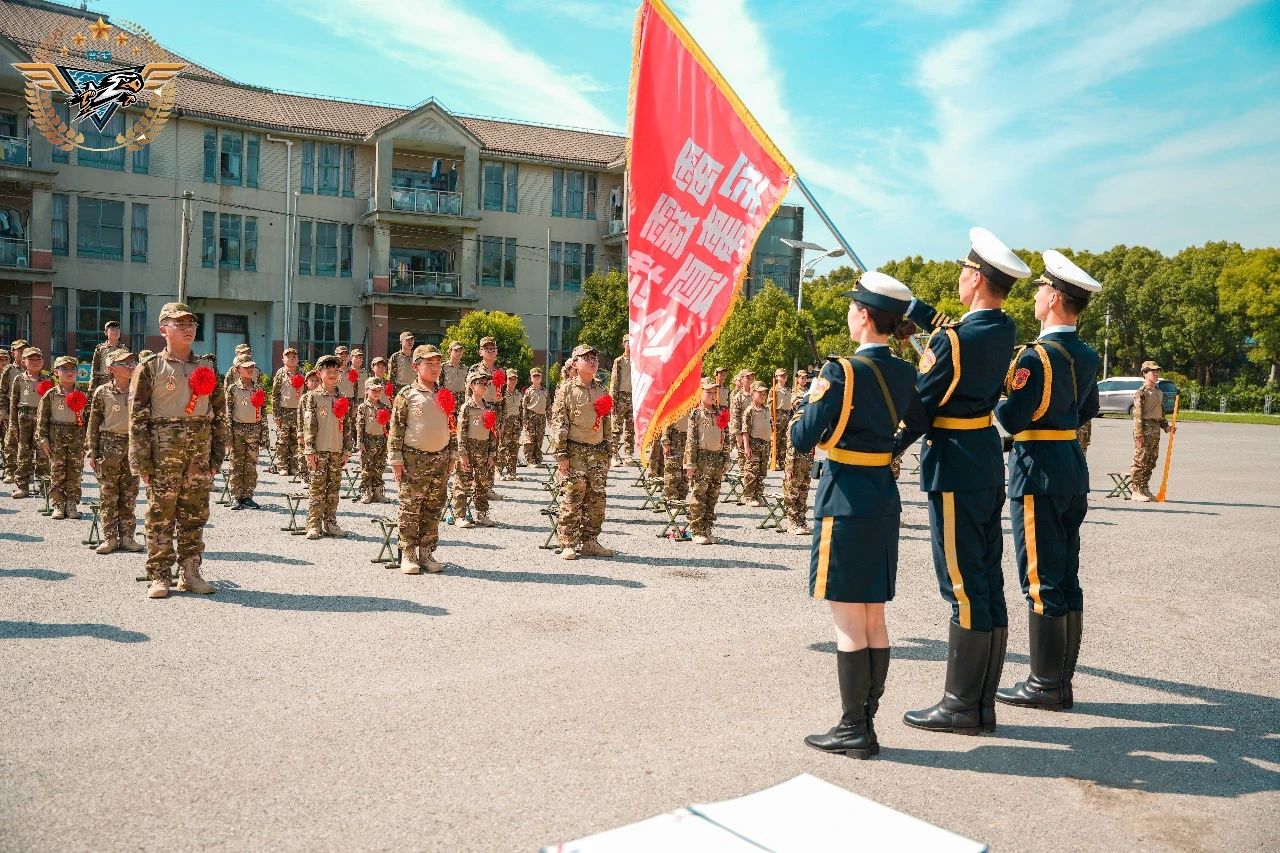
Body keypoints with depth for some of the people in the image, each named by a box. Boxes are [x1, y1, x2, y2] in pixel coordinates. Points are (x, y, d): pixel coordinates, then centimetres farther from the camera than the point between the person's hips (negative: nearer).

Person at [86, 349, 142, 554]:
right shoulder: (102, 392, -1)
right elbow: (94, 423, 2)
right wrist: (92, 452, -2)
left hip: (132, 445, 2)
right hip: (109, 446, -2)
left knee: (129, 494, 5)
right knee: (108, 494, 2)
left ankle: (127, 536, 12)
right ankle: (110, 537, 8)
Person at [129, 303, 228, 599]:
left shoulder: (207, 368, 13)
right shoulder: (150, 368, 1)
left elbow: (220, 414, 13)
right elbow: (137, 416, -4)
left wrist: (217, 455, 7)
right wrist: (141, 460, -11)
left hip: (200, 451, 4)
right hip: (163, 451, -4)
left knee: (195, 514, 8)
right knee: (160, 515, 0)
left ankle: (190, 573, 17)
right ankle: (159, 576, 8)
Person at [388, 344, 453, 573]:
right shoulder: (407, 395, -4)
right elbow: (396, 428, -5)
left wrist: (451, 455, 15)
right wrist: (396, 458, -9)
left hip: (440, 458, 5)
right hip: (414, 458, -5)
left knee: (434, 508, 8)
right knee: (410, 508, -2)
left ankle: (426, 553, 16)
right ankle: (407, 555, 6)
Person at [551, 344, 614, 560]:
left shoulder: (602, 390, 13)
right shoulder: (567, 390, -2)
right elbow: (559, 424, -5)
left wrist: (609, 453, 14)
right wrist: (561, 454, -11)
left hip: (598, 451, 5)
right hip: (575, 451, -5)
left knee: (597, 499, 5)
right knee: (571, 499, -6)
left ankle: (590, 542, 16)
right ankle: (568, 544, 1)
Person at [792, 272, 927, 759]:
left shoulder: (841, 372, -16)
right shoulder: (905, 374, 6)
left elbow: (802, 440, -15)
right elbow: (920, 428, 18)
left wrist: (811, 395, 2)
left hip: (845, 504, -8)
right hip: (884, 501, 8)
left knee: (848, 621, -1)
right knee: (873, 620, 13)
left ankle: (854, 731, 6)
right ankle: (865, 722, 21)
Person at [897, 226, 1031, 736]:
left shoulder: (953, 342, -18)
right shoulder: (1004, 330, 6)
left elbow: (919, 405, -11)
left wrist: (890, 451, 3)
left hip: (955, 468, -9)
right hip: (988, 464, 9)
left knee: (964, 588, -3)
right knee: (987, 584, 11)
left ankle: (961, 707, 7)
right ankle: (982, 701, 20)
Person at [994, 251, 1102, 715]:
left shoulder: (1037, 356, -17)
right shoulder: (1087, 356, 9)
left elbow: (1012, 419, -19)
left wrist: (997, 390, -2)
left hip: (1039, 475, -8)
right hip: (1074, 472, 9)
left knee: (1042, 581, -2)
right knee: (1066, 578, 12)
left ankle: (1045, 685, 5)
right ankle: (1061, 679, 21)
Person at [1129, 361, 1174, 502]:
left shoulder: (1159, 392, 16)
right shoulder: (1141, 392, -9)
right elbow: (1137, 414, -14)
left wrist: (1166, 426, 11)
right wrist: (1139, 434, -18)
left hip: (1156, 430, 8)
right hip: (1145, 429, -8)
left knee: (1151, 462, 11)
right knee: (1140, 461, -5)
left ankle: (1144, 489, 18)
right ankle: (1136, 491, -1)